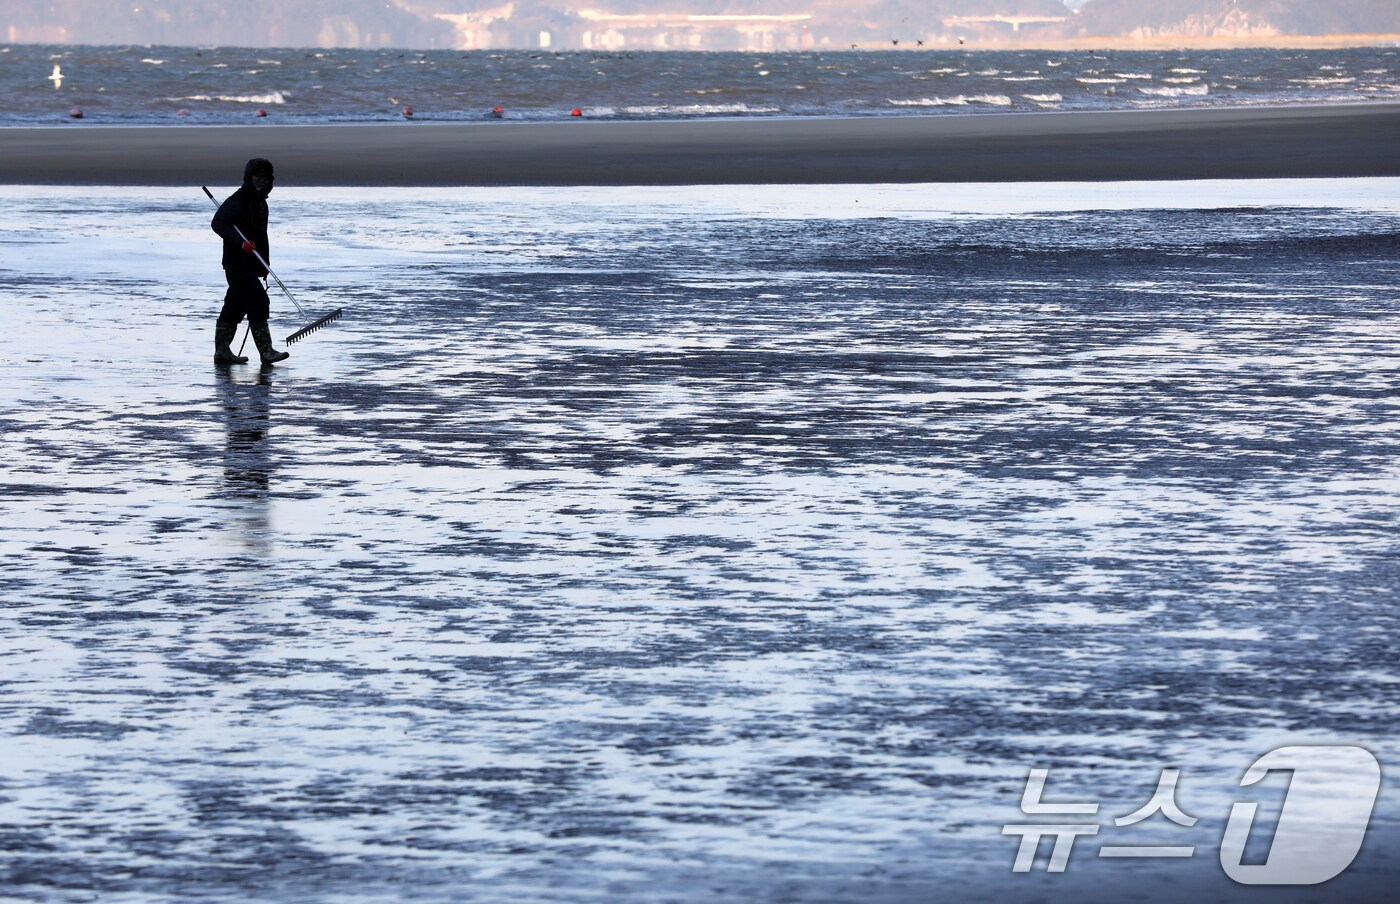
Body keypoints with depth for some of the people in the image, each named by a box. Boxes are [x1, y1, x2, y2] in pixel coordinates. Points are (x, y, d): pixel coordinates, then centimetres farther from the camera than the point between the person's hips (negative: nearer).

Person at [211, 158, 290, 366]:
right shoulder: (238, 200, -12)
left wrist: (264, 265, 25)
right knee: (258, 303, -14)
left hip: (250, 266, 10)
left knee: (234, 308, 12)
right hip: (238, 264, -10)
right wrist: (241, 242, -31)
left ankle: (222, 352, 16)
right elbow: (218, 223, -22)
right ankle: (266, 351, -14)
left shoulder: (261, 202, 19)